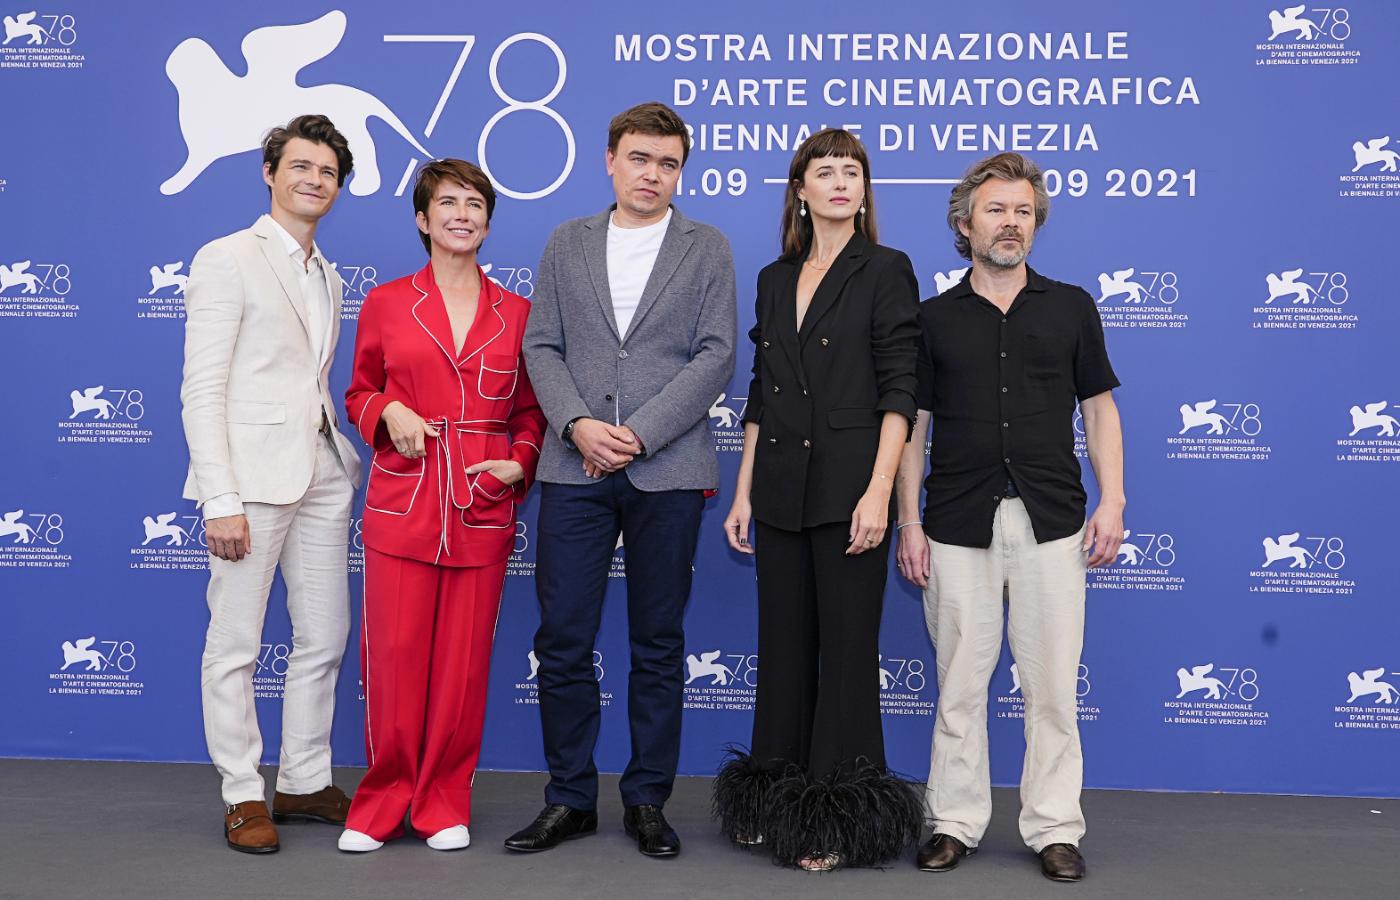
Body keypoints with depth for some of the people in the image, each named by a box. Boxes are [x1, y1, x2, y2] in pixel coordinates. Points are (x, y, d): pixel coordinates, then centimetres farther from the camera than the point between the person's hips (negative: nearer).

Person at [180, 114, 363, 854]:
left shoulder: (328, 280, 18)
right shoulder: (228, 259, -4)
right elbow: (201, 389, -10)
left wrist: (341, 462, 8)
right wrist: (220, 499, -16)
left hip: (321, 478, 7)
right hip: (252, 478, -7)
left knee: (324, 639, 11)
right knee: (234, 646, 2)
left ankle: (305, 782, 24)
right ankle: (243, 795, 15)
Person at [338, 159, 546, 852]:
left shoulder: (516, 314, 8)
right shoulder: (386, 304, 6)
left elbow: (530, 409, 13)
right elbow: (359, 392, 14)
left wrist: (521, 462, -4)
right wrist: (388, 412, -7)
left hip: (482, 510, 1)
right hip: (402, 504, -1)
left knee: (464, 660, 5)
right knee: (394, 655, -1)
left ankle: (444, 801, 20)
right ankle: (384, 799, 19)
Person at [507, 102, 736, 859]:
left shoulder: (707, 248, 7)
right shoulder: (567, 242, 13)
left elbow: (716, 355, -3)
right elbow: (542, 346, 7)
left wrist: (639, 435, -12)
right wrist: (577, 424, -11)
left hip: (667, 471, -1)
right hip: (574, 468, 2)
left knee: (658, 646, 6)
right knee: (562, 641, 3)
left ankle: (647, 800, 19)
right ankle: (570, 798, 17)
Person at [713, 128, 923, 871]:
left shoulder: (885, 271, -2)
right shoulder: (775, 279, 13)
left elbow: (898, 388, -9)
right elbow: (761, 393, 14)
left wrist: (878, 492, -18)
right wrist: (744, 491, 9)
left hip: (847, 489, -5)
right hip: (781, 492, 5)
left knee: (847, 649, 2)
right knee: (783, 646, 12)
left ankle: (839, 818, 13)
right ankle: (777, 804, 25)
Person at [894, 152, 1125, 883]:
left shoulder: (1070, 307, 9)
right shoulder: (934, 318, 7)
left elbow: (1099, 409, 10)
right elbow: (912, 425, 7)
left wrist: (1111, 500, -1)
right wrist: (909, 522, 1)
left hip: (1050, 521, 0)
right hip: (959, 523, 0)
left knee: (1051, 685, 4)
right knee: (959, 685, 6)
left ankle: (1054, 829, 16)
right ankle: (956, 823, 18)